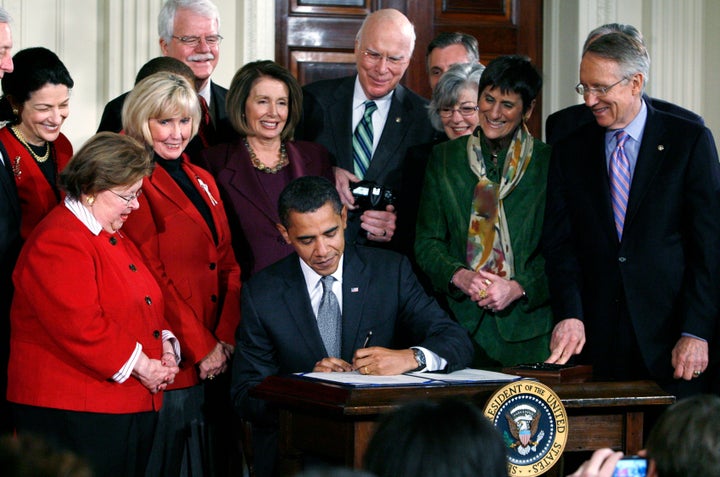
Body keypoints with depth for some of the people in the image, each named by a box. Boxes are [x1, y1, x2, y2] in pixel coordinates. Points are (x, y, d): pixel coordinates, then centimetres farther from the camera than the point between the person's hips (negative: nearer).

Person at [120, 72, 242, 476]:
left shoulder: (203, 181, 17)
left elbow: (228, 264, 13)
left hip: (215, 355, 7)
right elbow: (150, 275, -13)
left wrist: (226, 338, -2)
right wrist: (201, 348, -12)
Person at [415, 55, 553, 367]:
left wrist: (518, 288, -15)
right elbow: (426, 242, 8)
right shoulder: (444, 158, 9)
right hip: (461, 323, 1)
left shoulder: (550, 164, 2)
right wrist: (460, 276, -11)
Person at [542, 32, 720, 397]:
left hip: (669, 339, -2)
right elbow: (559, 243, 4)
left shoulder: (690, 141, 1)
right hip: (598, 338, 2)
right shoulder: (569, 152, 11)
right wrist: (569, 314, -13)